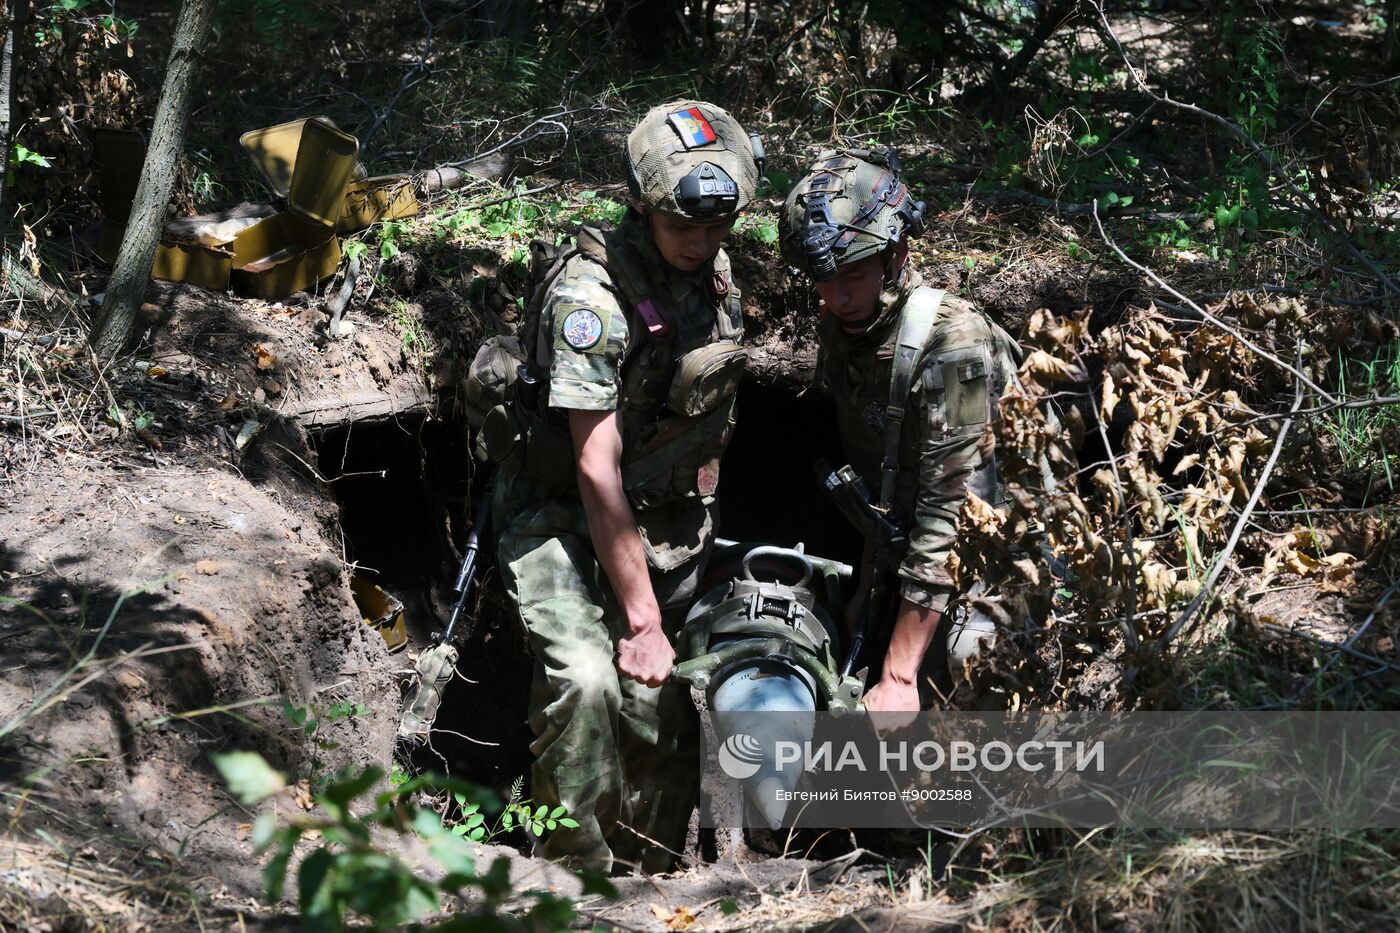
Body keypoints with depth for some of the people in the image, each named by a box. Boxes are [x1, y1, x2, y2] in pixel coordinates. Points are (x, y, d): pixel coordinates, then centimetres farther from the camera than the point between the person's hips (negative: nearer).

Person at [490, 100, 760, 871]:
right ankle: (577, 874, -14)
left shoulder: (715, 271, 0)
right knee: (586, 681, -28)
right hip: (567, 521, -6)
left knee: (662, 712, 5)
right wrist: (641, 620, -24)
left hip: (666, 525, 7)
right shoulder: (590, 293, -24)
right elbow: (597, 467, -25)